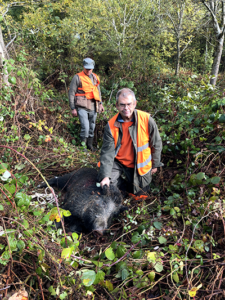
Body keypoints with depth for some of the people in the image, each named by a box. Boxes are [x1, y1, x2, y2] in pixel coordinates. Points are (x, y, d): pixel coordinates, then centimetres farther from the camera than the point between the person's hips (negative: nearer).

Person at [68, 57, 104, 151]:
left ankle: (90, 145, 23)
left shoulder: (95, 77, 16)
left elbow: (98, 91, 27)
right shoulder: (77, 77, -2)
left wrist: (100, 103, 20)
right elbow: (71, 93, -2)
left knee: (92, 127, 9)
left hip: (93, 106, 6)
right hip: (82, 107, -5)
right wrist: (73, 108, -7)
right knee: (85, 128, -15)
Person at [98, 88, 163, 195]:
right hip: (118, 162, 0)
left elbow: (156, 144, -6)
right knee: (105, 184, -16)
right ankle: (120, 182, 17)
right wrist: (105, 176, -30)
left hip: (140, 165, 0)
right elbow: (107, 152, -19)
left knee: (140, 192, 11)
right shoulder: (111, 126, -18)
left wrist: (155, 165, 2)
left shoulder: (147, 120, -19)